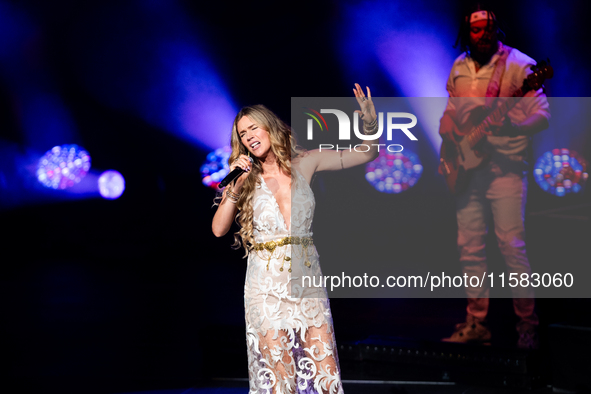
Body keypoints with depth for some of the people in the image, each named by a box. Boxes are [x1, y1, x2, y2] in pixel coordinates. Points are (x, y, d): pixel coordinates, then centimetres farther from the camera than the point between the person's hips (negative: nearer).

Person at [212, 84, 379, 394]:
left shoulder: (304, 163, 5)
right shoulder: (246, 177, 5)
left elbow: (366, 154, 9)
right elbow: (218, 229, -2)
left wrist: (370, 123, -9)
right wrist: (234, 189, -12)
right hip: (267, 284, -1)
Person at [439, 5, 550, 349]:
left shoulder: (517, 64, -7)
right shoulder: (459, 68, 10)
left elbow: (542, 115, -12)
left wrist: (513, 127, -30)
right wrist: (448, 134, 2)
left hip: (506, 166, -5)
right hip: (468, 167, 6)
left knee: (512, 244, -9)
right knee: (470, 246, 7)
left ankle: (528, 324, 4)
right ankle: (477, 323, 17)